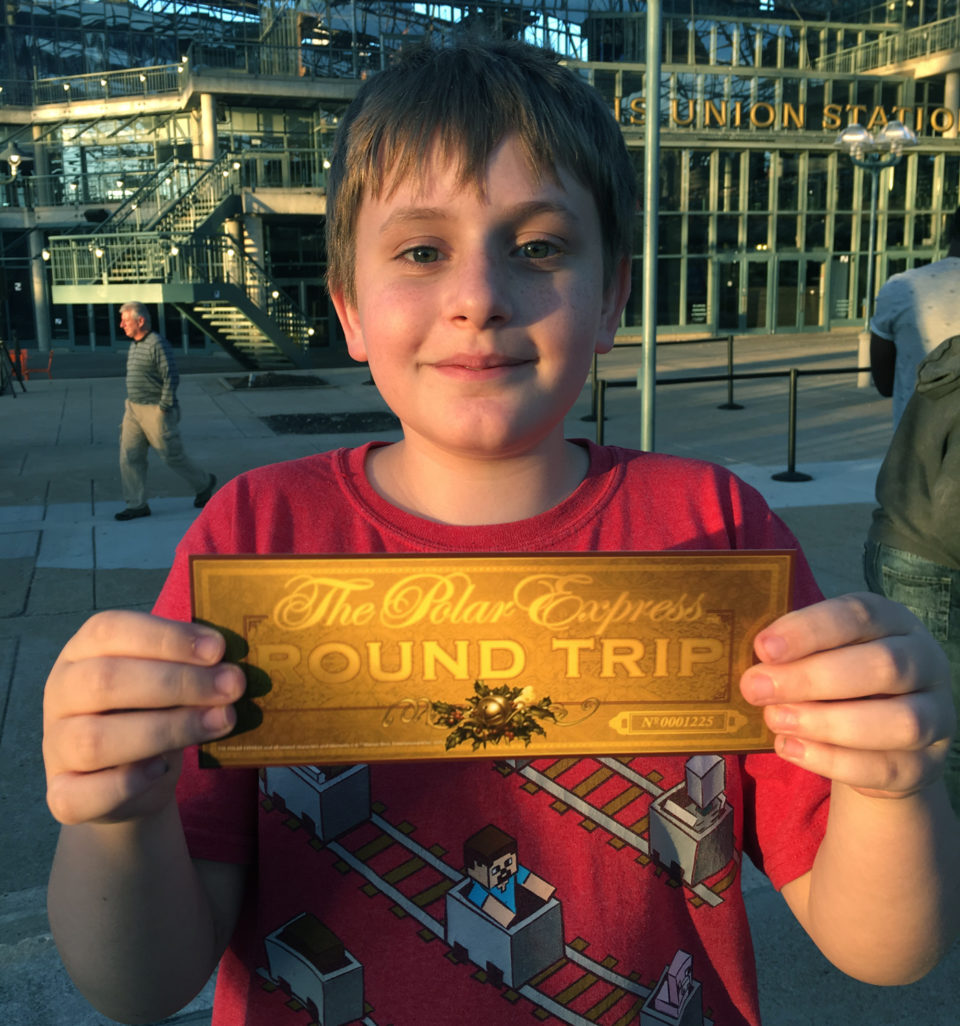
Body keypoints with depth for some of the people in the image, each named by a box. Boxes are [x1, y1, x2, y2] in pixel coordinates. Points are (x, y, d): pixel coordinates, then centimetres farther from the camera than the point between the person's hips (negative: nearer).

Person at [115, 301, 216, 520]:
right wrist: (130, 406, 18)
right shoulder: (134, 345, 13)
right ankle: (137, 505, 9)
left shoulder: (157, 344, -16)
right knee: (129, 456, 3)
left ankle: (204, 483, 25)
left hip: (155, 411, -9)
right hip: (134, 409, 9)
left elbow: (171, 378, -18)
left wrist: (163, 408, -18)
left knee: (172, 455, 2)